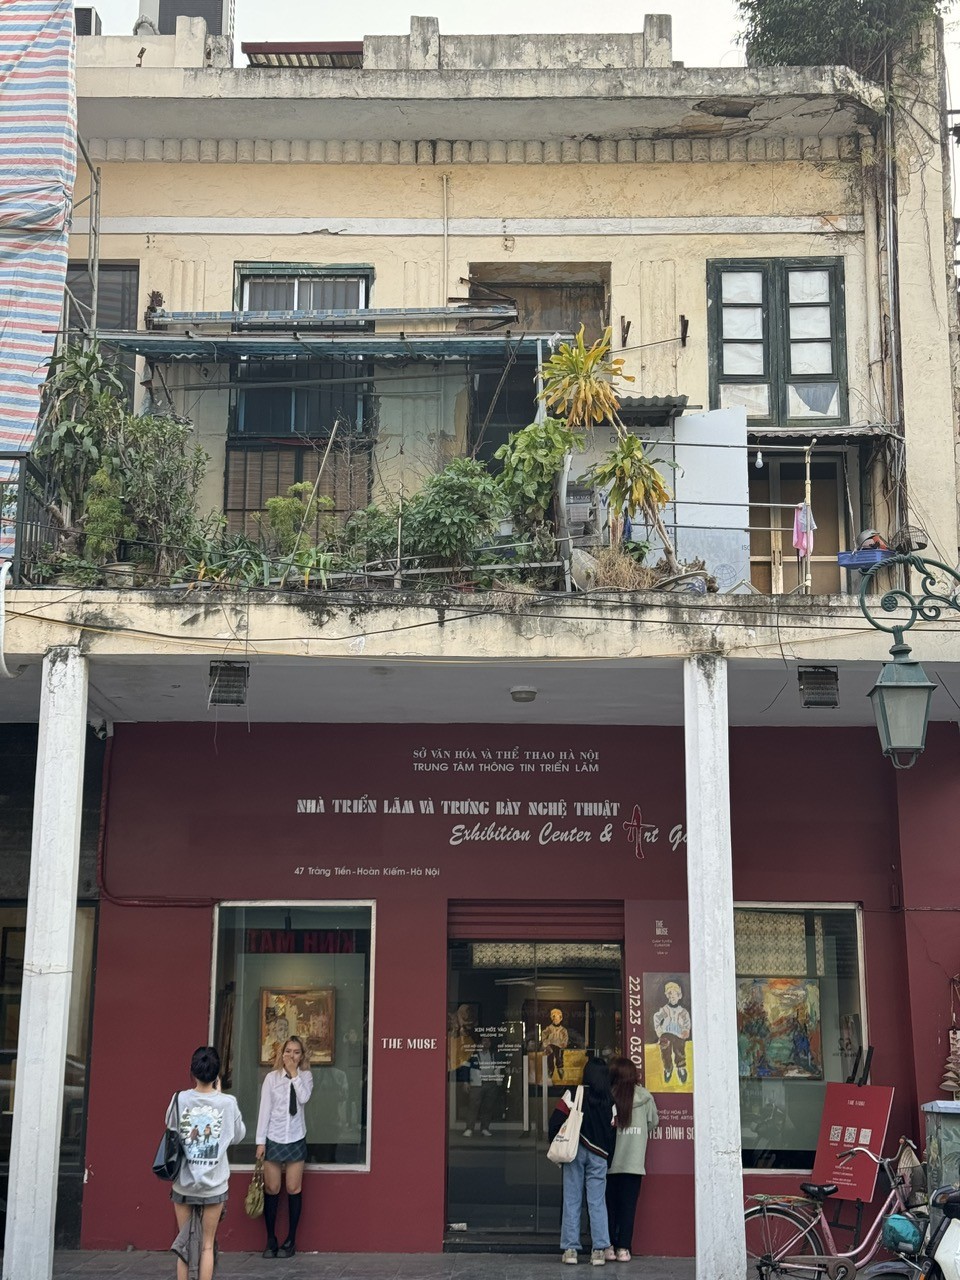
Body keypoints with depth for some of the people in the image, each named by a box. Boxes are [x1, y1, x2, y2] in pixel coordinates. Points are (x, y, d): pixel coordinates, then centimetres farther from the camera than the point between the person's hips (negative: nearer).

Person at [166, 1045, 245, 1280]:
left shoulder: (180, 1099, -8)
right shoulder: (227, 1103, -9)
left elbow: (170, 1131, 7)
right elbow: (238, 1135, 7)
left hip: (183, 1184, 1)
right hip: (214, 1185, -1)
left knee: (184, 1242, 11)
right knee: (207, 1245, 9)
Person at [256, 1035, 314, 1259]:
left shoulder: (305, 1075, 2)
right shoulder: (271, 1077, -2)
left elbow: (304, 1098, -16)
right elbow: (264, 1109, -3)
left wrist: (294, 1074, -13)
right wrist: (260, 1141, -6)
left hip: (296, 1139, 1)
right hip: (273, 1138, -1)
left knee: (293, 1189, 3)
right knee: (272, 1189, 2)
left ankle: (291, 1240, 13)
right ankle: (271, 1239, 13)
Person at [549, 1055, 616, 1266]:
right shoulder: (610, 1101, 3)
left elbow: (556, 1121, -9)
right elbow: (612, 1132, 5)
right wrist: (608, 1158, 14)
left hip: (575, 1151, -2)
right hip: (599, 1155, 2)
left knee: (572, 1201, 4)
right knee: (597, 1202, 5)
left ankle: (570, 1249, 4)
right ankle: (599, 1250, 1)